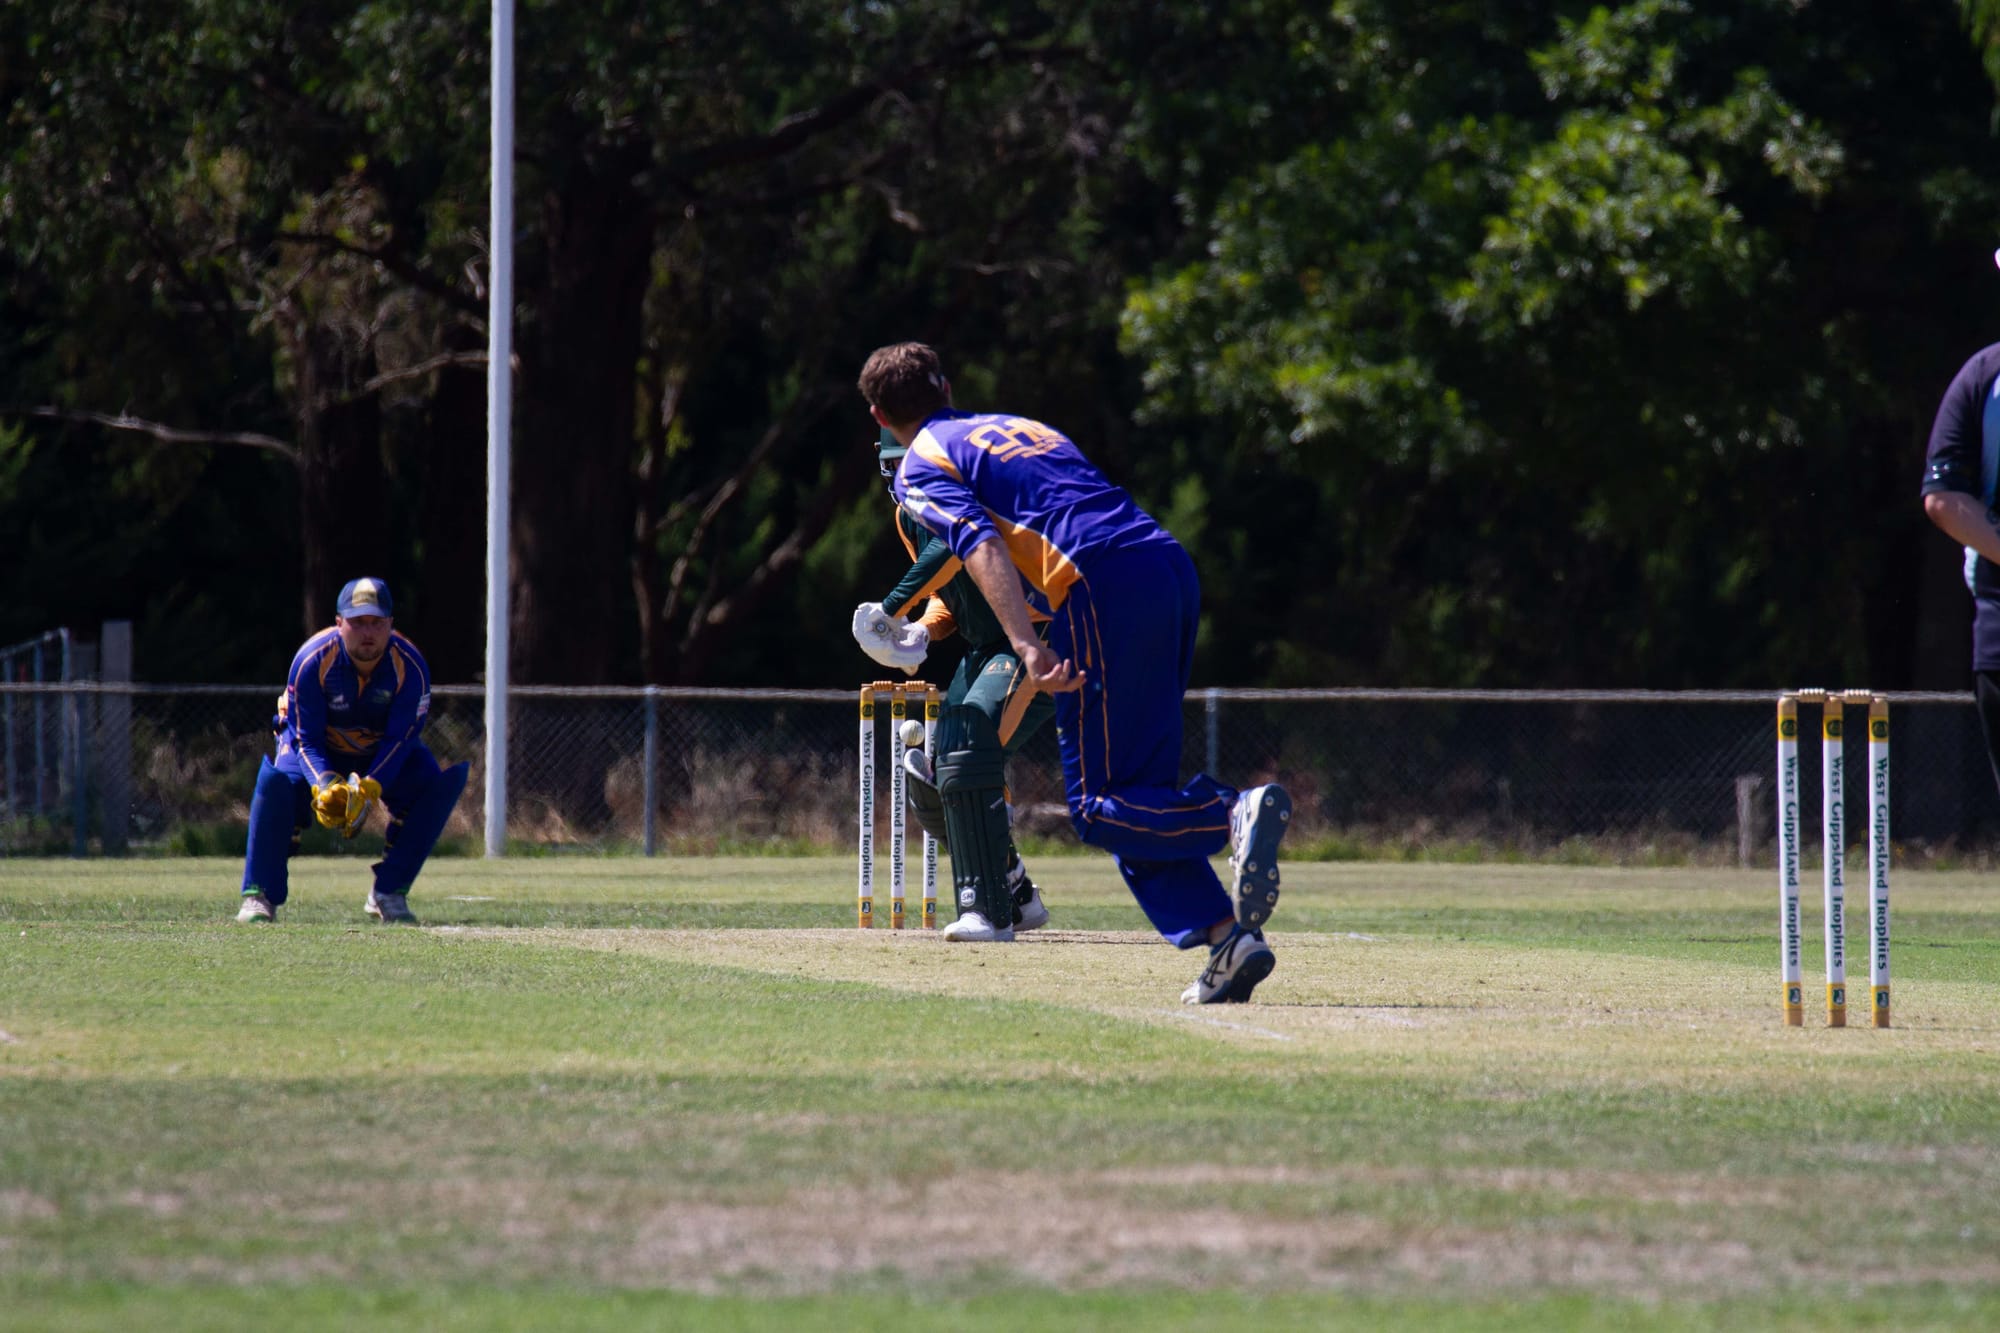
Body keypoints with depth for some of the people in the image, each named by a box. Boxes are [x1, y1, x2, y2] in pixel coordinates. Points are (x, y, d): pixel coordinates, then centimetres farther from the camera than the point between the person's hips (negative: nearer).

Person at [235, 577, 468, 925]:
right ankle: (259, 897, -25)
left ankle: (389, 893, -15)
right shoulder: (312, 660, -26)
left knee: (439, 781, -25)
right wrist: (326, 786, -43)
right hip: (323, 754, -2)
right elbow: (305, 739, -24)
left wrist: (370, 788, -40)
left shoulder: (410, 666, -23)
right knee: (276, 779, -34)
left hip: (384, 758, 2)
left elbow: (399, 738, -22)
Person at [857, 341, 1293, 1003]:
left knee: (1098, 808, -5)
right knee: (1138, 792, 12)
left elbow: (982, 546, -7)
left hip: (1107, 583, -7)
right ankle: (1227, 938, -4)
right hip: (1175, 569, 7)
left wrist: (1027, 647, -21)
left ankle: (1234, 814, -30)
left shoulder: (921, 468, 11)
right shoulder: (1022, 426, 34)